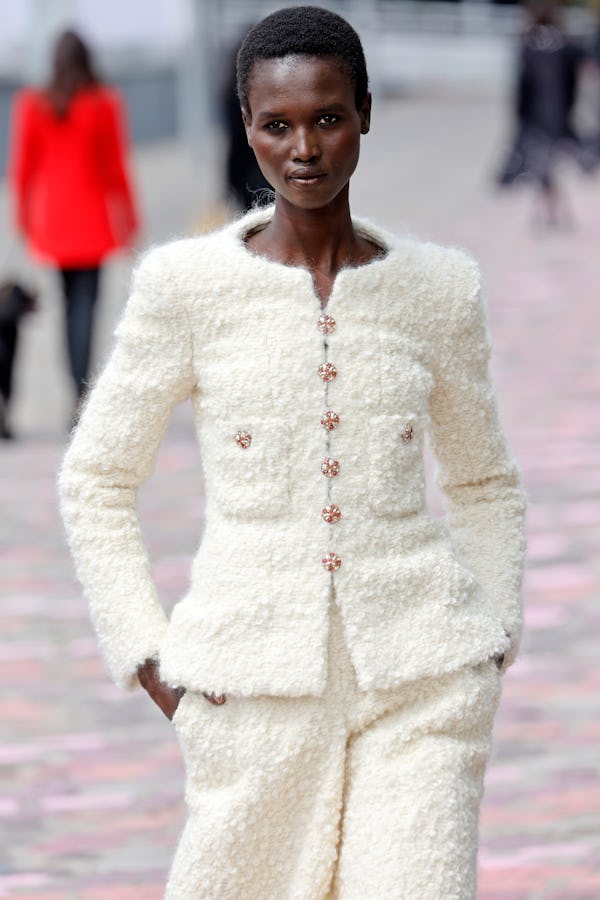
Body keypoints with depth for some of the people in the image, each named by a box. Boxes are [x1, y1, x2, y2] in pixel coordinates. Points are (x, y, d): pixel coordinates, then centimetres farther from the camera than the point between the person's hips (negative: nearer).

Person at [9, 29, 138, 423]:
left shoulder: (32, 104, 1)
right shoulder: (105, 103, -4)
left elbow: (23, 165, 3)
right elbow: (116, 164, -1)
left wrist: (24, 216, 12)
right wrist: (127, 218, 6)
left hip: (50, 216, 2)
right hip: (92, 217, -2)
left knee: (69, 302, 14)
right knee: (86, 301, -5)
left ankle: (78, 389, 14)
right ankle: (82, 393, -17)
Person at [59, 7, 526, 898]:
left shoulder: (439, 287, 4)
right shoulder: (188, 283, -2)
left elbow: (486, 483, 18)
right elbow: (95, 482, 6)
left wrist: (494, 640, 7)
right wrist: (149, 660, 0)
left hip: (418, 678, 1)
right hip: (256, 683, -1)